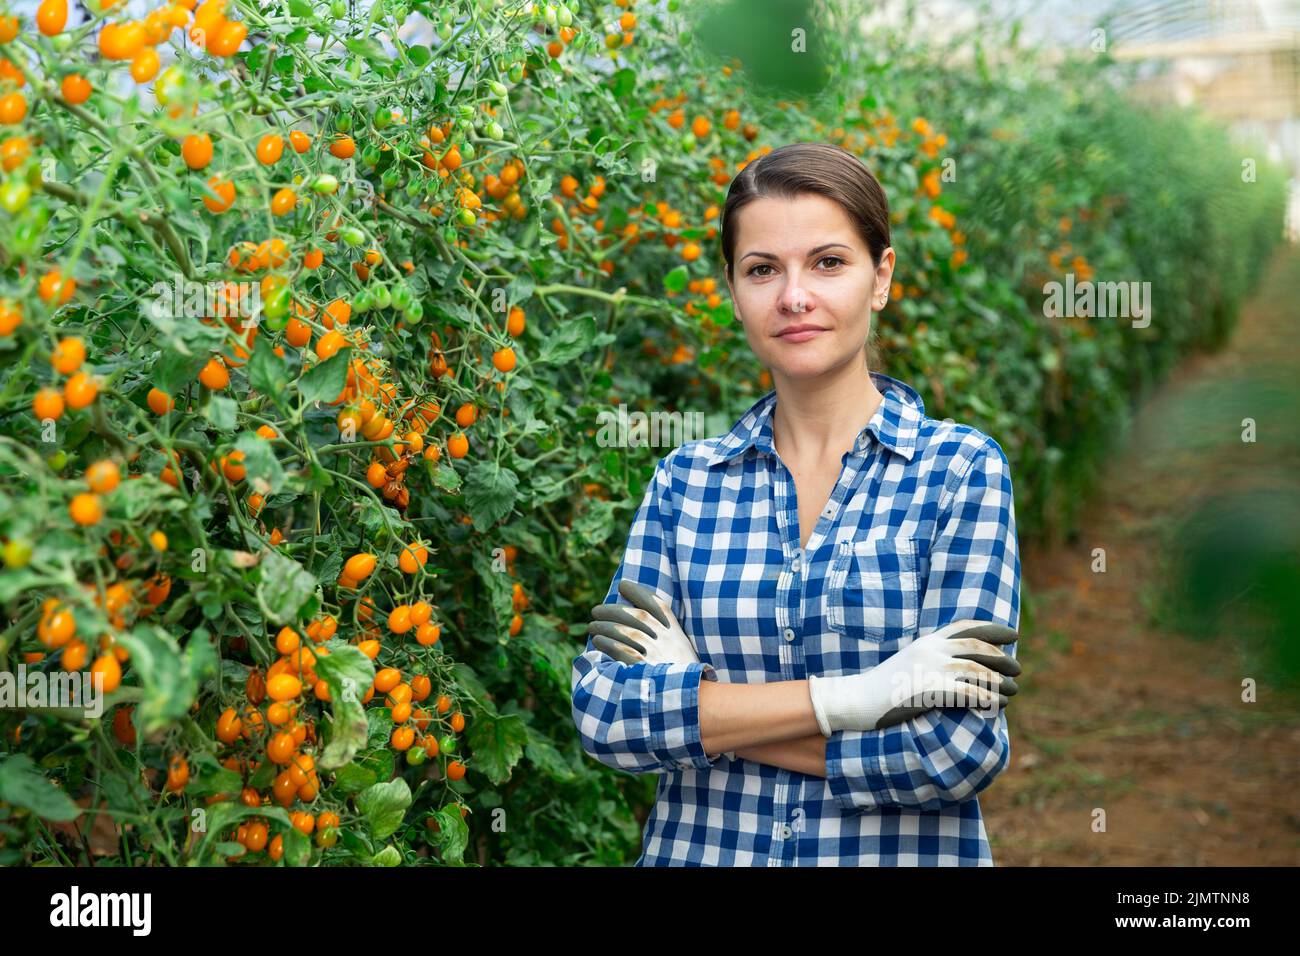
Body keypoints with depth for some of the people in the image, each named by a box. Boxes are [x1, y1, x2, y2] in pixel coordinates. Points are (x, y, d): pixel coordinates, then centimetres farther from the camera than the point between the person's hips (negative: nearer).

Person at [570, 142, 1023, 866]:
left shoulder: (962, 468, -9)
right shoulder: (685, 480, -1)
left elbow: (961, 748, -17)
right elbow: (602, 711, -11)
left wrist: (694, 710, -15)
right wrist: (850, 697, -21)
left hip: (899, 852, -2)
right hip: (701, 848, 2)